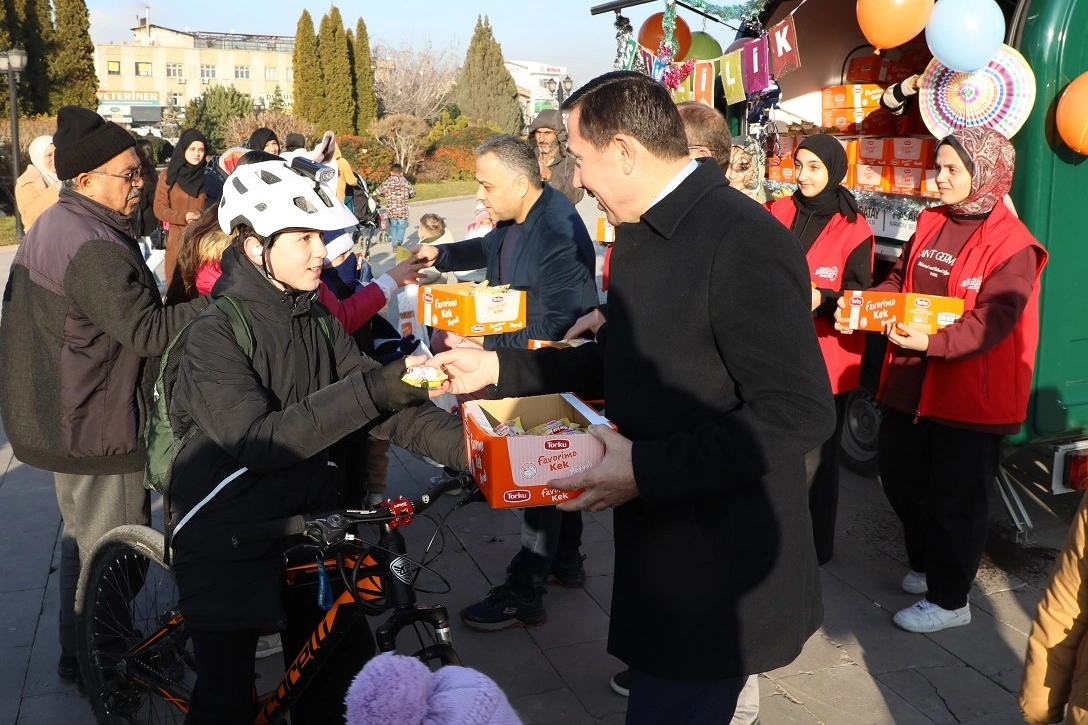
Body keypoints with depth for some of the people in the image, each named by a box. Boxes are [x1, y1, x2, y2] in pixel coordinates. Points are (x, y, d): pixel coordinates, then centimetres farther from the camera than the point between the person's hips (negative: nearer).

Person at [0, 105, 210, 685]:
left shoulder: (51, 227, 10)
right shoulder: (92, 246, -25)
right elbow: (147, 329, -30)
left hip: (62, 417, 11)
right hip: (97, 430, -11)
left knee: (82, 540, 24)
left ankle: (79, 652, 40)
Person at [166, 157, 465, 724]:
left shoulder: (319, 322, 4)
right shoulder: (214, 333, -15)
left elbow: (387, 406, -6)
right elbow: (256, 441, -27)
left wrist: (469, 446, -23)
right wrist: (369, 390, -36)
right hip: (229, 543, -5)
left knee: (349, 678, 8)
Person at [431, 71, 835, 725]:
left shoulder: (744, 241, -22)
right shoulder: (640, 232, 7)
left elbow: (799, 414, -26)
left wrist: (646, 470, -26)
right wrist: (499, 369, 10)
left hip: (716, 571, -9)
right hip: (657, 541, 9)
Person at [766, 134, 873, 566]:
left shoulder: (853, 229, -4)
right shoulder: (779, 213, 6)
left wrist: (821, 300, -22)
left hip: (823, 358, -3)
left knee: (814, 457, 5)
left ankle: (815, 546, 21)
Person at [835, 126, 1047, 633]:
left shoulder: (1012, 244, -14)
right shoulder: (930, 223, 8)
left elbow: (992, 321, -22)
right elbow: (900, 281, 14)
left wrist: (932, 342, -36)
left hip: (969, 394, -7)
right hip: (910, 381, 7)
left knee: (955, 497, 5)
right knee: (899, 476, 18)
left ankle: (949, 601, 23)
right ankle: (925, 566, 41)